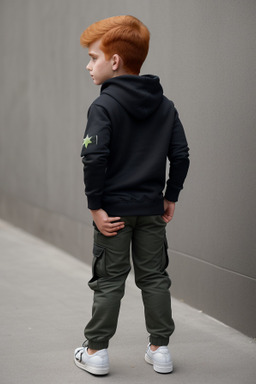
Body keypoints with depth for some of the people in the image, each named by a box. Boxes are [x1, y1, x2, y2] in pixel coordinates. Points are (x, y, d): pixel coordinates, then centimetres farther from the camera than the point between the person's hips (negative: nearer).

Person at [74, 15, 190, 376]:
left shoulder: (104, 106, -12)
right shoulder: (166, 106, 5)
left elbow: (95, 159, -21)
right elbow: (181, 155, 3)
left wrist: (96, 206, -14)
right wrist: (171, 197, 10)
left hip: (114, 209, -4)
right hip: (152, 210, 4)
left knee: (109, 280, 5)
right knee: (154, 277, 13)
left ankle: (96, 351, 14)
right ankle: (160, 349, 18)